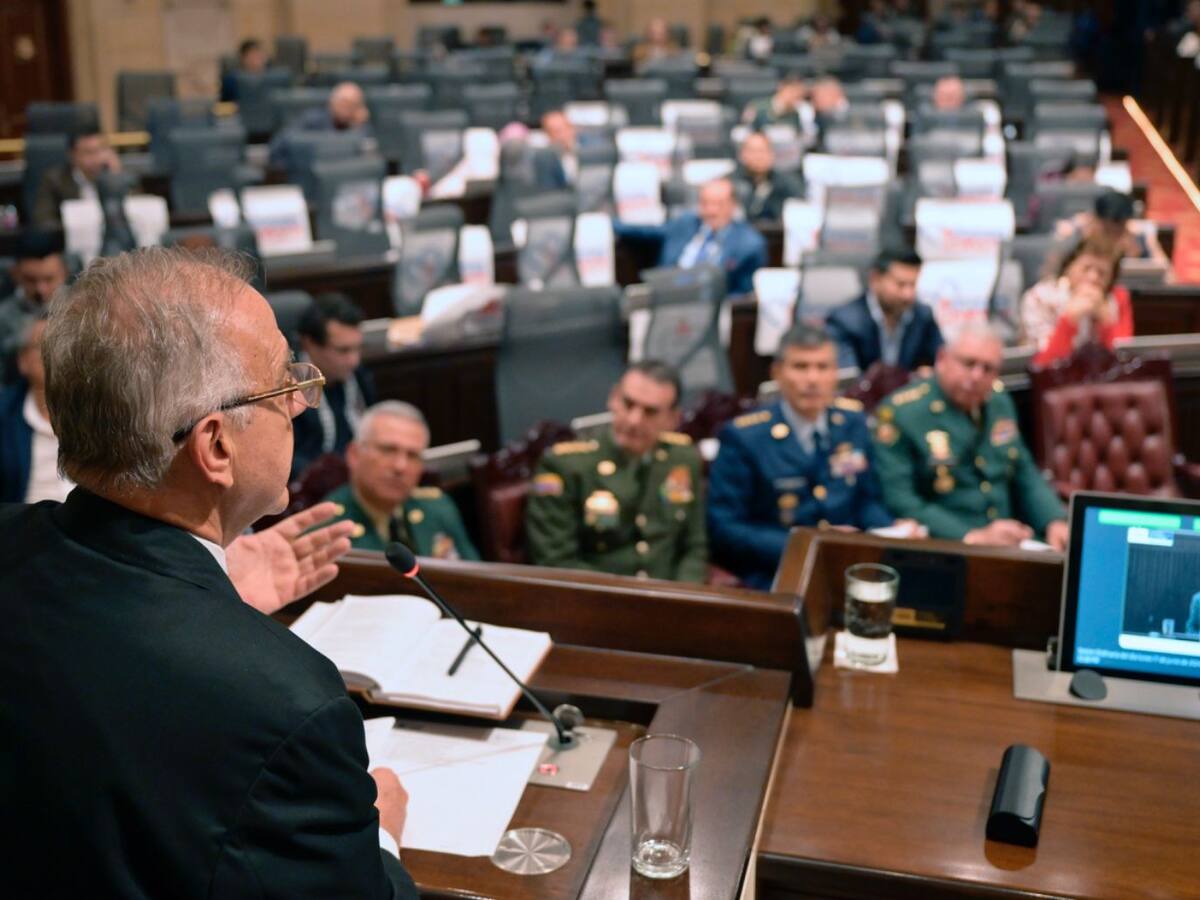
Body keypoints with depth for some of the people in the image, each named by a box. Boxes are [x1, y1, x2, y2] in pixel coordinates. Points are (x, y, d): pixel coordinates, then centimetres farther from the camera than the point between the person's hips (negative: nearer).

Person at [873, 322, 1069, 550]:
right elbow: (900, 504, -16)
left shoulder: (1000, 403, 13)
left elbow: (1026, 477, 21)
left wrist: (1055, 522, 2)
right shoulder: (899, 414, -10)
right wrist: (974, 538, -24)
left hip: (1009, 547, 6)